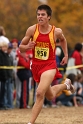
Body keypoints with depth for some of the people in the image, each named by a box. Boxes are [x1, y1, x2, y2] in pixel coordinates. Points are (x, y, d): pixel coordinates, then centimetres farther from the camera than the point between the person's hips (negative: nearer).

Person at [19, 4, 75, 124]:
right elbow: (21, 47, -1)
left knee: (40, 93, -25)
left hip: (49, 65, -4)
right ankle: (66, 84, 53)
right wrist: (27, 47, -22)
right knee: (50, 96, 22)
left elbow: (63, 40, 16)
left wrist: (66, 55, 15)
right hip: (36, 65, 4)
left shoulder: (56, 31, -10)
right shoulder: (32, 30, -9)